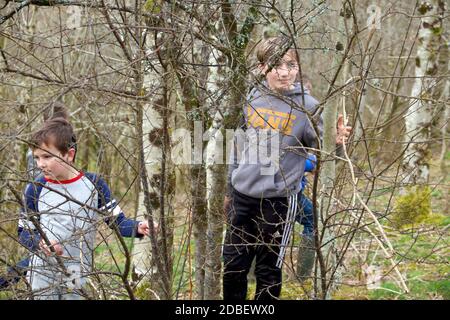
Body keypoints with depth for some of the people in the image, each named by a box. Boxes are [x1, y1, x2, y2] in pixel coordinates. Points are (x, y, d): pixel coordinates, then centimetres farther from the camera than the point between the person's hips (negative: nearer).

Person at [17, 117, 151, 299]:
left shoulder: (93, 184, -5)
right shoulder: (36, 189, -4)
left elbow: (117, 221, -2)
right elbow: (24, 231, 1)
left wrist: (138, 228, -23)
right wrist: (39, 243, -20)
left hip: (78, 276, 0)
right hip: (43, 273, 0)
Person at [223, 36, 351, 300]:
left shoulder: (307, 105, -8)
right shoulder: (254, 97, 4)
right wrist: (230, 186, 17)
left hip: (279, 199, -4)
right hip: (242, 195, 4)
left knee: (268, 270, 6)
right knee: (233, 265, 11)